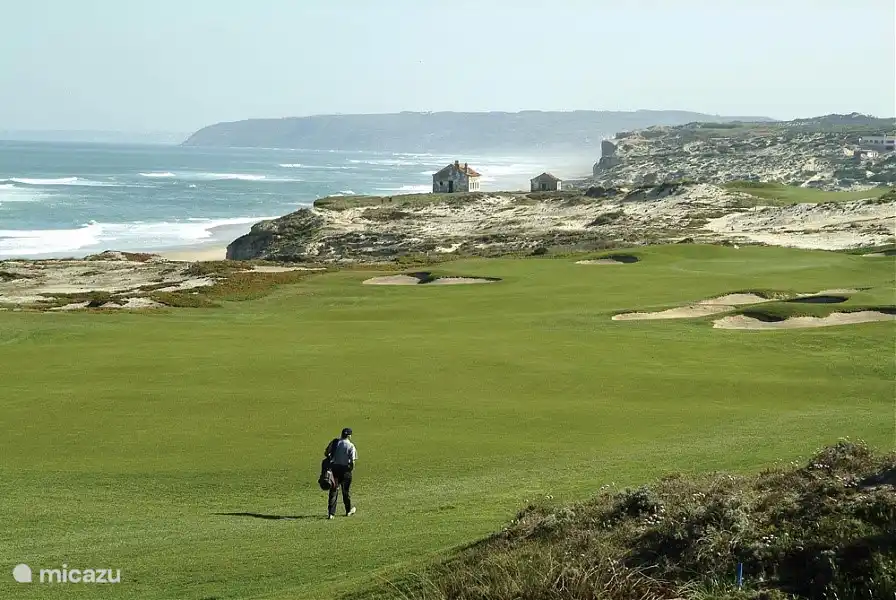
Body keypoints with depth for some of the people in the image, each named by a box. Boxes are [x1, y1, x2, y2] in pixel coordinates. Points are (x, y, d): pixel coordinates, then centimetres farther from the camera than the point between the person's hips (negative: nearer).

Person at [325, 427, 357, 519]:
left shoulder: (334, 442, 1)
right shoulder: (351, 446, -10)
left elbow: (326, 453, 4)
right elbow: (352, 461, -14)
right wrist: (351, 468, 5)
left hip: (334, 468, 2)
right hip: (345, 469, -2)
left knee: (333, 490, 5)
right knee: (346, 490, 15)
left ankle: (331, 513, -2)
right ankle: (348, 510, 32)